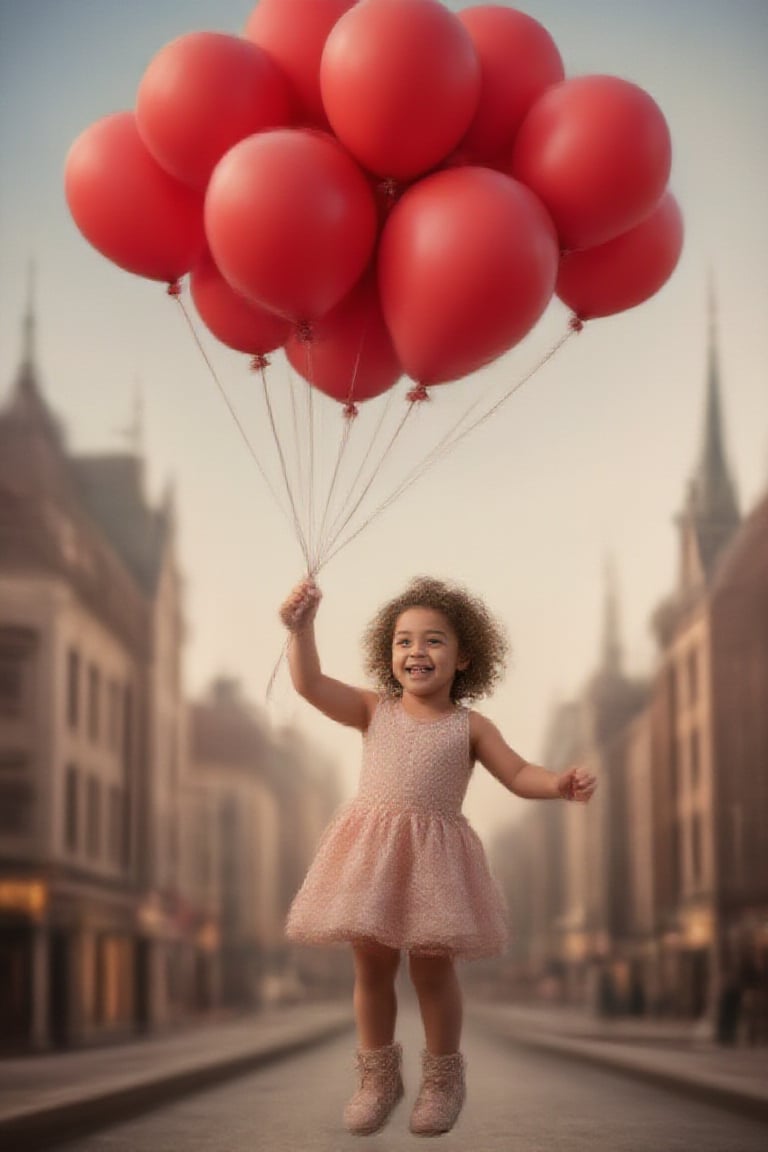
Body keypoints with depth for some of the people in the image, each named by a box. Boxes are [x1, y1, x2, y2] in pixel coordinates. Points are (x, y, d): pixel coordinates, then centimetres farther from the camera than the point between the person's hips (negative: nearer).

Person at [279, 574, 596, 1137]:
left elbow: (518, 774, 1)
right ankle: (379, 1076, 26)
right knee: (372, 968, 9)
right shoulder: (374, 710, 7)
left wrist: (560, 783, -18)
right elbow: (311, 684, -2)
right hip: (371, 854, 2)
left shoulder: (469, 726, 5)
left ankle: (443, 1078, 24)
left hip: (435, 855, -1)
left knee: (433, 969, 5)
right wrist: (302, 626, -14)